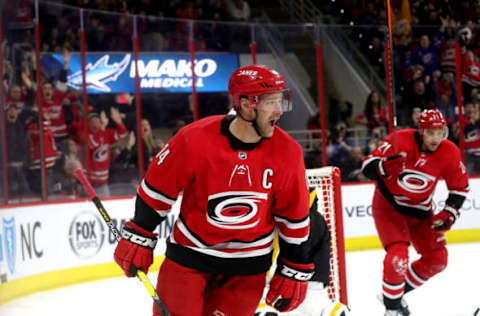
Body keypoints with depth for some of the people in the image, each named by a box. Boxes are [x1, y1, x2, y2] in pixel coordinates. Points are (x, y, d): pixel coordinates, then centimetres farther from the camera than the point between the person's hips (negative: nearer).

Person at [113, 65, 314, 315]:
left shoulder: (287, 152, -11)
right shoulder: (195, 139, -19)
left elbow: (294, 217, -2)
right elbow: (157, 187, -6)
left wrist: (294, 272, 1)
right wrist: (138, 238, -3)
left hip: (248, 261, 2)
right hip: (191, 249, -1)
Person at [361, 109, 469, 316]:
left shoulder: (449, 153, -13)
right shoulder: (400, 141, -25)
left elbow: (460, 187, 1)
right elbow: (368, 166, -23)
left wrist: (449, 214, -8)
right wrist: (386, 166, -43)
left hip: (420, 210, 5)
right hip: (389, 206, -5)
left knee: (437, 259, 5)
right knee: (398, 256, -23)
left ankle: (399, 291, 25)